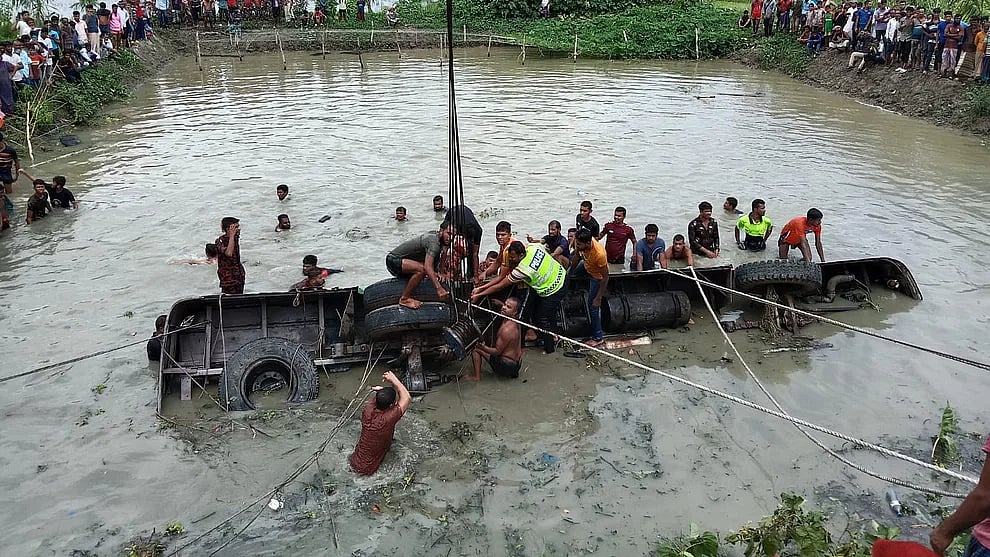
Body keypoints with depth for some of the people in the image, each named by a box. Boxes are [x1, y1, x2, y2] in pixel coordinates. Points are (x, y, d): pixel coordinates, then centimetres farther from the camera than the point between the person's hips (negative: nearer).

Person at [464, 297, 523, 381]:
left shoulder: (507, 329, -25)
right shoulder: (514, 322, 1)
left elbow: (497, 351, -20)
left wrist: (482, 347, -17)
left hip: (507, 366, -9)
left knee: (476, 349, 0)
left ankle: (477, 377, 2)